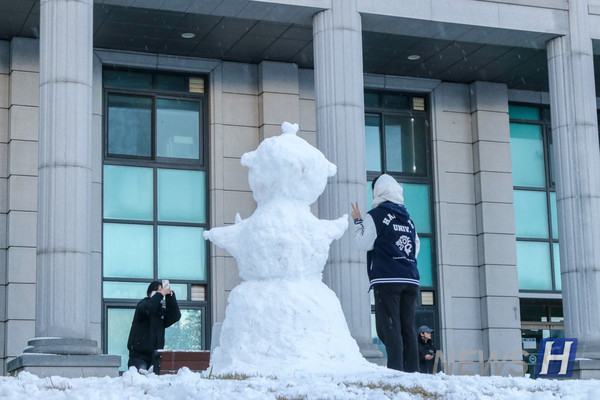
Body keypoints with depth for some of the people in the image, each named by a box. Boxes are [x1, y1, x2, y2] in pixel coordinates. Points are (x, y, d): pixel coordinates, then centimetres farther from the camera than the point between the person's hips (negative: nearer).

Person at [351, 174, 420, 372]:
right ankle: (412, 369, 4)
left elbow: (363, 243, -2)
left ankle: (396, 368, -15)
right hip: (410, 280, 6)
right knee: (408, 327, 7)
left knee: (389, 327, -7)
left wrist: (357, 221, 11)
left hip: (387, 280, -6)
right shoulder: (407, 218, 16)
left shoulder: (376, 215, -3)